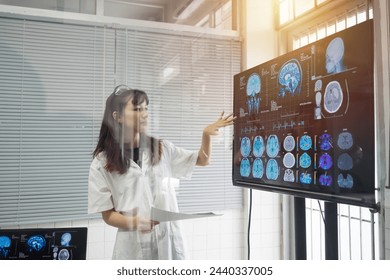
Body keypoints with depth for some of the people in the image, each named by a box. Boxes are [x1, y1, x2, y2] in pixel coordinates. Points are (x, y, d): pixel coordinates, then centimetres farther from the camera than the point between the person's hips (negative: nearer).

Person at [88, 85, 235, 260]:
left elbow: (202, 160, 16)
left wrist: (206, 134, -2)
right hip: (133, 247, -2)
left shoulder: (161, 149, 5)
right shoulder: (102, 162, -3)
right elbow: (108, 214, -3)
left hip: (168, 242, 3)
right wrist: (133, 223, -23)